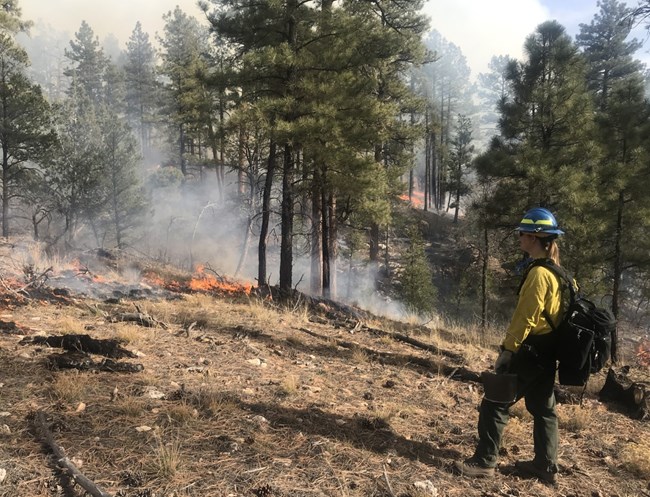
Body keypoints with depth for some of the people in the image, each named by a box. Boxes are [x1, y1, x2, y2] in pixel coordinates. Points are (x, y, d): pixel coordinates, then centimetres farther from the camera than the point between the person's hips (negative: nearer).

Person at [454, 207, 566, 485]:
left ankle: (484, 462, 5)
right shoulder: (554, 271, 11)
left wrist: (507, 350, -16)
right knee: (543, 408, 16)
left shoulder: (539, 273, -20)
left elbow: (525, 318, -22)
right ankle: (546, 466, 26)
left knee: (495, 404, -2)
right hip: (546, 352, 10)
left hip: (530, 351, -10)